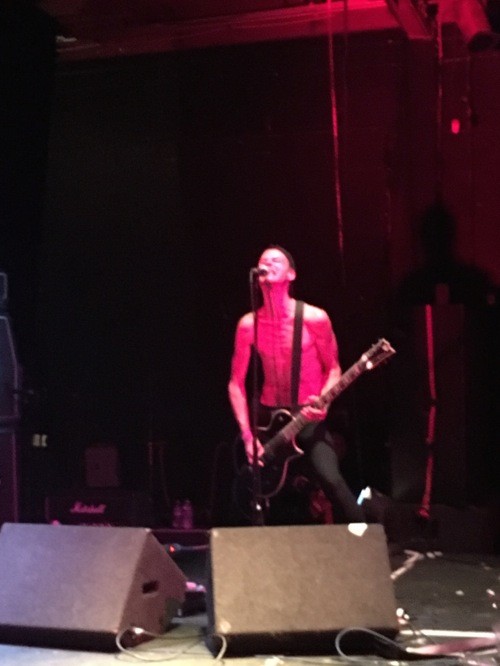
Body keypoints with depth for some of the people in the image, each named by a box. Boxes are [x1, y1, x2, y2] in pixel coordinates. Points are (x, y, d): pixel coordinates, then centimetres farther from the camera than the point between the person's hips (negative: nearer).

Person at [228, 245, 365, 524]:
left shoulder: (314, 318, -10)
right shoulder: (249, 324, -2)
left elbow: (333, 369, 0)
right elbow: (236, 383, 2)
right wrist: (247, 435, -7)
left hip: (309, 417, -3)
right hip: (269, 418, 4)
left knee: (331, 480, -23)